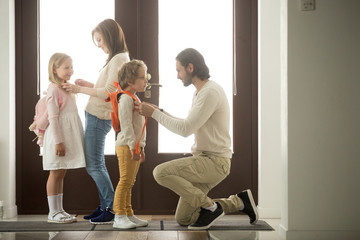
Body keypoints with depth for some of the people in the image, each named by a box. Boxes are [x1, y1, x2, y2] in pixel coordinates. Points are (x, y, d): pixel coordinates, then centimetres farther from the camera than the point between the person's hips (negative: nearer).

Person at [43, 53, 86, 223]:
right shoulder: (53, 90, -12)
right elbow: (53, 118, -17)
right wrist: (58, 141, -21)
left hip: (69, 135, 9)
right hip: (58, 135, -9)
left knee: (61, 174, 12)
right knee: (56, 174, -3)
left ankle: (59, 210, 18)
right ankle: (53, 212, 3)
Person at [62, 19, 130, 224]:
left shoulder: (119, 59, -13)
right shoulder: (117, 58, 17)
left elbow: (108, 92, -18)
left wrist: (80, 89, -12)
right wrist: (89, 85, 10)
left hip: (99, 117, -10)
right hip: (95, 116, 10)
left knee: (94, 166, -8)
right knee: (97, 165, 11)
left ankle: (113, 209, -4)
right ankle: (105, 207, 15)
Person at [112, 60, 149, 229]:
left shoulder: (135, 99, 20)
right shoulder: (126, 99, -12)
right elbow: (126, 125, -19)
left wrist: (141, 147, 23)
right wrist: (133, 146, -22)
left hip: (134, 146, 10)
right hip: (126, 146, -10)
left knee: (129, 182, 13)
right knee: (125, 181, -10)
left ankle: (129, 215, 18)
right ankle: (119, 217, -7)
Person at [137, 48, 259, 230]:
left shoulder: (210, 92, -17)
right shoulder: (200, 92, 16)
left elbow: (186, 129, -23)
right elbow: (189, 127, 21)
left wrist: (154, 113, -15)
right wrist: (160, 112, 13)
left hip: (214, 161, -10)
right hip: (205, 160, 10)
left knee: (161, 173, -23)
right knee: (182, 219, 9)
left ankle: (210, 207, -10)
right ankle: (238, 201, 16)